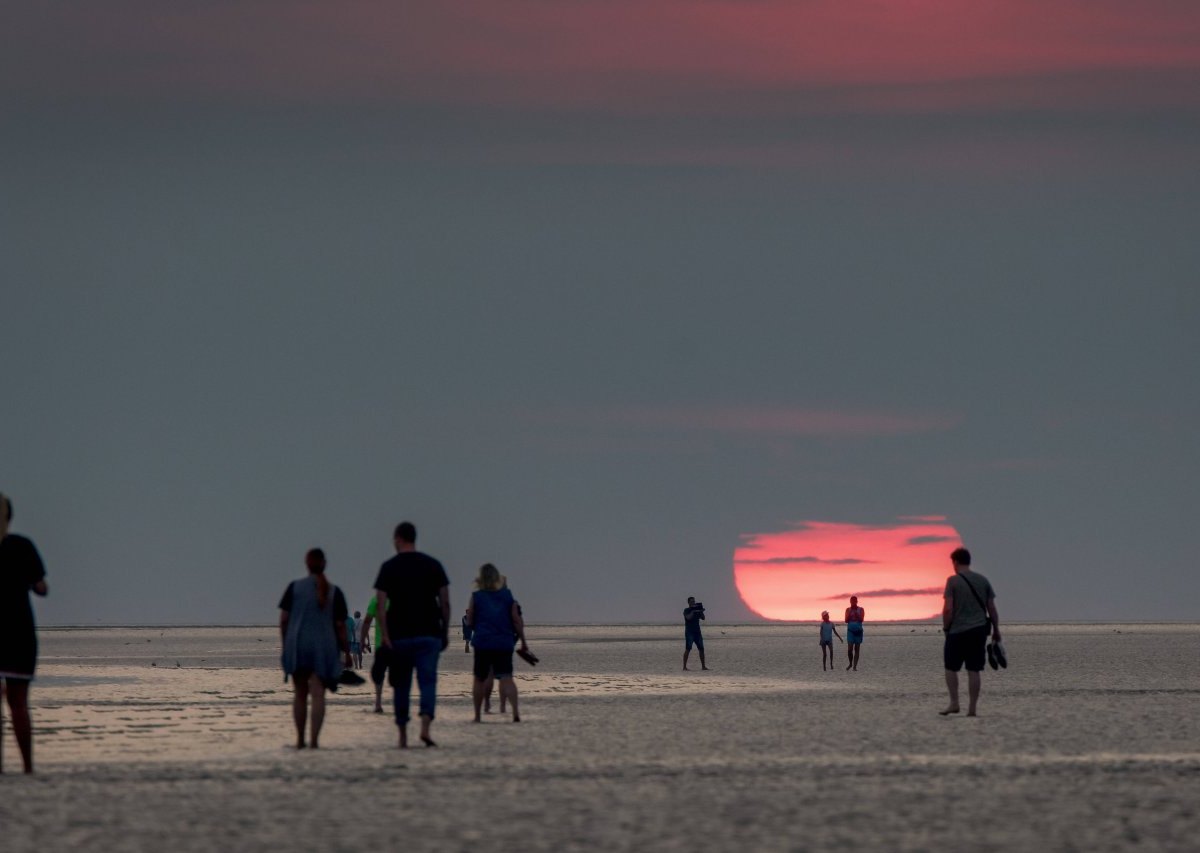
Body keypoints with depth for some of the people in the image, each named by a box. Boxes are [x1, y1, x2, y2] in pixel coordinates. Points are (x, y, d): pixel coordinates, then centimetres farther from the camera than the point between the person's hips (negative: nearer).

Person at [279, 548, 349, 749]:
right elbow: (340, 626, 0)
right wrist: (345, 649, 10)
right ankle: (314, 739, -15)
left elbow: (283, 619, 0)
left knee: (300, 693, 13)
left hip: (297, 644, 1)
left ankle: (300, 740, 18)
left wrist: (285, 642, 12)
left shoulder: (295, 587, 1)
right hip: (324, 647, -1)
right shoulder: (334, 592, 1)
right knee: (318, 694, -3)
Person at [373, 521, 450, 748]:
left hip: (399, 635, 0)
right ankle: (425, 726, -24)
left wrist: (384, 634, -10)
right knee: (428, 681, -3)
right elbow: (445, 602, 4)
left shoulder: (389, 567, 1)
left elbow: (380, 604, -8)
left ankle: (403, 736, 11)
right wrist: (445, 632, 12)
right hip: (429, 634, 1)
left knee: (401, 686, 9)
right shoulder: (433, 565, 6)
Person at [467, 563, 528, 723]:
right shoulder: (507, 595, 4)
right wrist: (523, 642, 11)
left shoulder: (476, 597, -1)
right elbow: (517, 621, 4)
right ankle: (515, 710, -26)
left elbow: (470, 621, 4)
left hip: (482, 642, -1)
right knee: (507, 677, -6)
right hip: (505, 643, 1)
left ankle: (477, 715, 17)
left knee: (479, 680, 13)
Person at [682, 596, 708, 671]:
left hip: (697, 631, 6)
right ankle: (684, 666, -10)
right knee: (688, 649, -10)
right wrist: (693, 611, -20)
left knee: (701, 648, 4)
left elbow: (703, 618, 7)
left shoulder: (697, 610, 15)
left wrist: (701, 611, -7)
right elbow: (688, 617, -18)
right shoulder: (686, 610, -1)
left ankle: (703, 666, 10)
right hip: (689, 632, -6)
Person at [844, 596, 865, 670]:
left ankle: (855, 666, 2)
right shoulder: (848, 610, 5)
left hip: (858, 631, 0)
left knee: (857, 649, 0)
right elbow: (846, 621, 0)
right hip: (850, 631, 0)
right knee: (849, 649, -9)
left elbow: (862, 620, -7)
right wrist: (849, 613, -12)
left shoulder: (861, 610, 2)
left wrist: (856, 614, -17)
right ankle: (850, 663, 14)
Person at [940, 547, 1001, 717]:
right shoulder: (983, 580, 7)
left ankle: (954, 703, 1)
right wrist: (996, 630, 13)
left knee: (951, 667, 10)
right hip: (979, 630, 4)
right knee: (974, 670, 4)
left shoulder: (952, 581, -6)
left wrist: (946, 627, 1)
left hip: (958, 631, -4)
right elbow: (992, 608, 7)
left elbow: (948, 609, -12)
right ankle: (972, 708, 2)